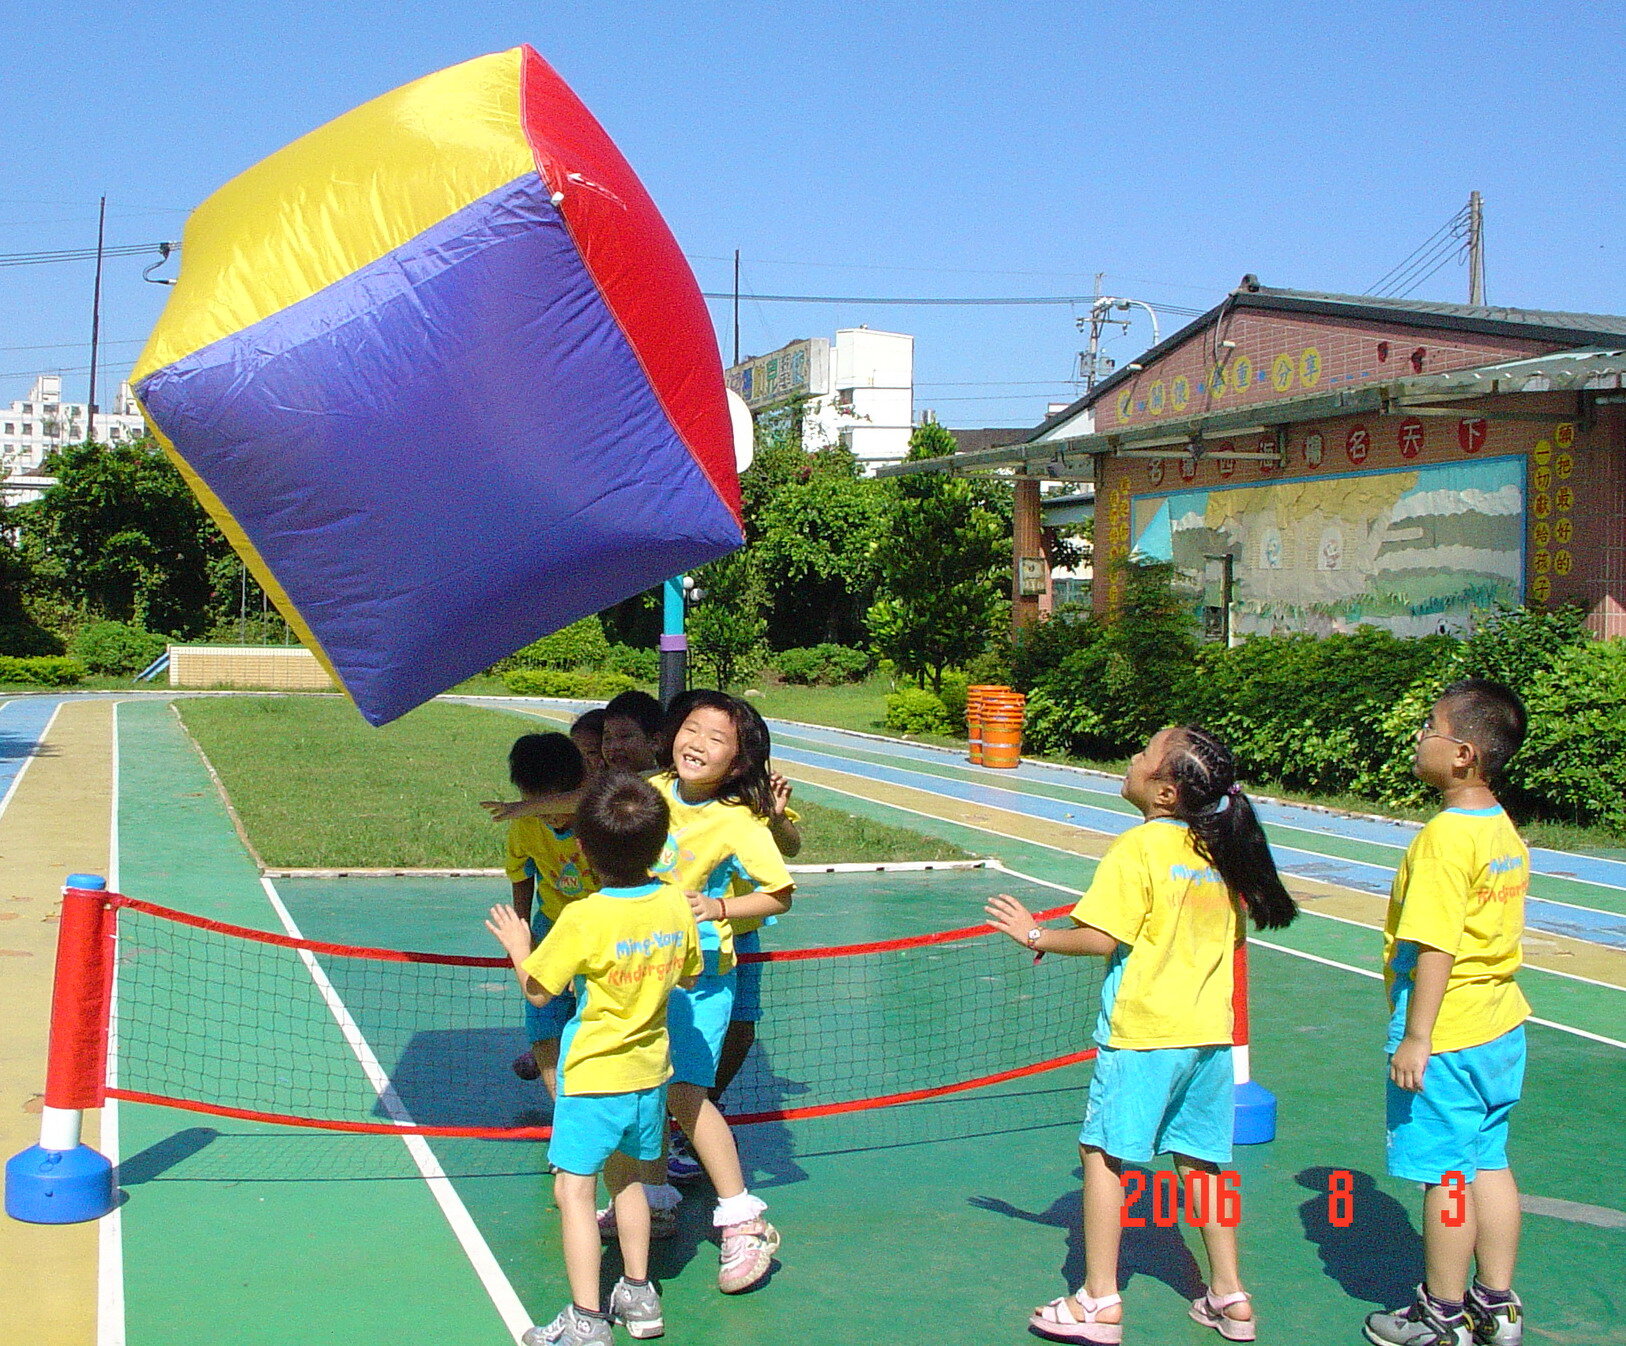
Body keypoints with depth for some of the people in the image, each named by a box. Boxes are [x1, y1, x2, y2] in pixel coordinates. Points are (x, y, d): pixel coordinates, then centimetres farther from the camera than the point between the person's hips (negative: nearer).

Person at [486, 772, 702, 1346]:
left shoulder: (583, 920, -22)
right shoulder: (675, 904, -6)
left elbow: (537, 992, -10)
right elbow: (688, 976, 10)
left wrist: (517, 946, 7)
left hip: (594, 1076, -6)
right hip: (650, 1069, 6)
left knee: (574, 1190, 2)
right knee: (624, 1179, 22)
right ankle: (638, 1295, 31)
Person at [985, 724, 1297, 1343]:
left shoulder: (1140, 847, -14)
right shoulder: (1220, 849, 6)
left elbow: (1101, 938, -18)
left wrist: (1037, 936, -4)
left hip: (1143, 1033, -7)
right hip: (1210, 1033, 7)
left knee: (1103, 1153, 4)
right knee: (1200, 1159, 16)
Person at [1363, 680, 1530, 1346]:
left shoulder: (1445, 836, -21)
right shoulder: (1505, 832, 6)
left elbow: (1436, 948, -23)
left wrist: (1415, 1037, -18)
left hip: (1445, 1039, -9)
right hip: (1500, 1029, 9)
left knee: (1445, 1174, 3)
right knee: (1489, 1163, 16)